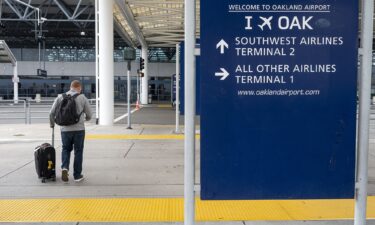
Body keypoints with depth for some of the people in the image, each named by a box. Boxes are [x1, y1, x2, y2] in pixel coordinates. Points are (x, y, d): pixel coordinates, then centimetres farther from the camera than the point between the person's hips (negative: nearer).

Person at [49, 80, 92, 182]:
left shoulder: (60, 98, 4)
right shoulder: (82, 98, -2)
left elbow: (52, 113, 5)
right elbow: (89, 114, 2)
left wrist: (52, 124, 23)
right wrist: (86, 119, 25)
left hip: (65, 129, 2)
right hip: (79, 129, -2)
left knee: (66, 149, 20)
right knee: (78, 151, 9)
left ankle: (65, 167, -3)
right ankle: (77, 175, 13)